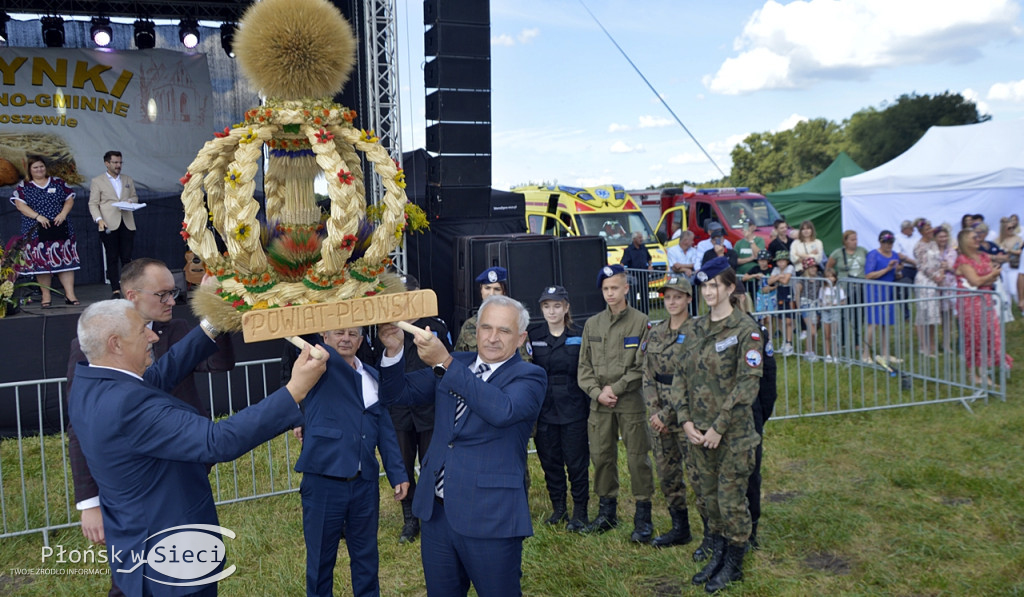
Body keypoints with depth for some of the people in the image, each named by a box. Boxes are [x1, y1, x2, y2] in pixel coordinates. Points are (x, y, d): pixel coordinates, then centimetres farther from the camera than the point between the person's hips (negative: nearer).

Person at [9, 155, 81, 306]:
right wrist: (37, 216, -16)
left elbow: (69, 199, 9)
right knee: (41, 262, -1)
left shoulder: (58, 183, 11)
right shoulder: (23, 186, 7)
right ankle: (46, 296, 6)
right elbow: (20, 205, -3)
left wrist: (63, 214, -8)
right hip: (36, 231, -1)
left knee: (65, 260, -3)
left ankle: (70, 294, -3)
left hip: (60, 230, 1)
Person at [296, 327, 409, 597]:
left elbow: (385, 430, 11)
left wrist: (398, 473, 7)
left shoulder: (372, 377, 10)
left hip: (364, 482, 4)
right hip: (323, 481, -4)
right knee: (321, 559, 10)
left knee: (366, 556, 15)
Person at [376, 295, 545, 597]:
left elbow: (502, 410, -28)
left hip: (490, 518, -5)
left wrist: (445, 363, -31)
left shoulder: (529, 377, -7)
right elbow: (397, 393, 9)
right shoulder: (453, 365, 8)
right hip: (437, 512, 5)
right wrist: (394, 350, -10)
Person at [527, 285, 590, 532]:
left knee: (576, 462, 3)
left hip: (573, 410, -2)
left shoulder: (579, 336, -2)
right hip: (543, 410, 3)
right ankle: (558, 508, 26)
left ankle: (580, 512, 17)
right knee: (550, 461, 10)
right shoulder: (532, 335, 4)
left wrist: (589, 407, -4)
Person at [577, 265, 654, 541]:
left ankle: (643, 516, 12)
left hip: (631, 401, -4)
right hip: (599, 404, 4)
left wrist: (616, 388, -11)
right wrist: (597, 392, -5)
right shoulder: (592, 324, 9)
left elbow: (643, 366, -8)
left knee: (638, 458, 0)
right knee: (601, 456, 9)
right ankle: (607, 511, 25)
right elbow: (584, 366, 9)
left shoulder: (640, 322, -3)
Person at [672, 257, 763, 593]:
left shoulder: (746, 330, -10)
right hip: (699, 432, 6)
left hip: (732, 433, -6)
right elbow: (681, 376, 8)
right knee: (709, 498, 15)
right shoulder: (697, 328, 8)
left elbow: (748, 384, -16)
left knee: (731, 500, 4)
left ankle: (733, 565, 21)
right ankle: (717, 556, 31)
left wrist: (719, 427, -17)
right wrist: (686, 420, -4)